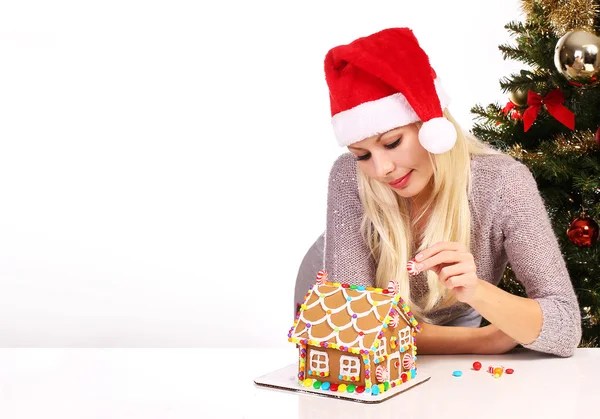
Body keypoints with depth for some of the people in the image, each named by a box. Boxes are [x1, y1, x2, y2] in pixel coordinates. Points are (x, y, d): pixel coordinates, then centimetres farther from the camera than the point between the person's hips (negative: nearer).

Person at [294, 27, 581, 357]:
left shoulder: (501, 182, -29)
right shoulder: (350, 177, -29)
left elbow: (566, 332, -32)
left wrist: (476, 291, -50)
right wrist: (487, 339, -28)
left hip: (451, 320, 1)